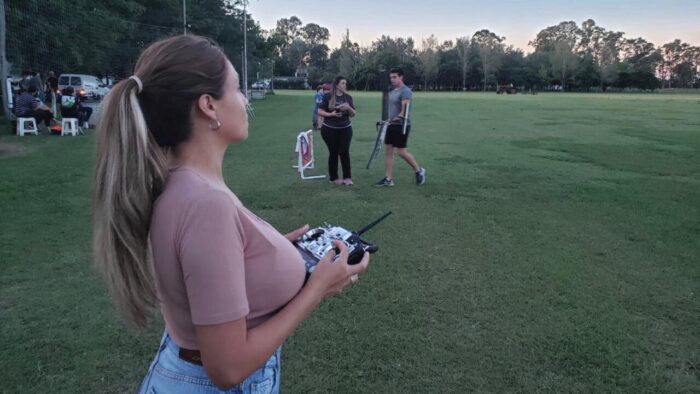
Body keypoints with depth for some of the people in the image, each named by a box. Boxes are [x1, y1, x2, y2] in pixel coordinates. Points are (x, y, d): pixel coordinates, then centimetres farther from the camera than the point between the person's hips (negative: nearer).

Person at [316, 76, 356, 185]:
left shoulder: (348, 97, 3)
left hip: (345, 129, 2)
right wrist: (331, 114, -20)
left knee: (344, 152, -4)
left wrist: (349, 108, -15)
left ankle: (347, 177, 4)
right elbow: (320, 111, -5)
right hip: (329, 129, -2)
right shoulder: (328, 96, -6)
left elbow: (353, 114, 5)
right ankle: (334, 177, 16)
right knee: (333, 153, 4)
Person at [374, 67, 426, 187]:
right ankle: (388, 179, 10)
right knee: (389, 151, 6)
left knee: (401, 152, -5)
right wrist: (386, 120, 14)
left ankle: (419, 171, 18)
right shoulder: (391, 91, 14)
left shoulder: (405, 91, -13)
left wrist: (399, 117, -35)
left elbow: (405, 109, -25)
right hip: (391, 125, 9)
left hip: (402, 125, -8)